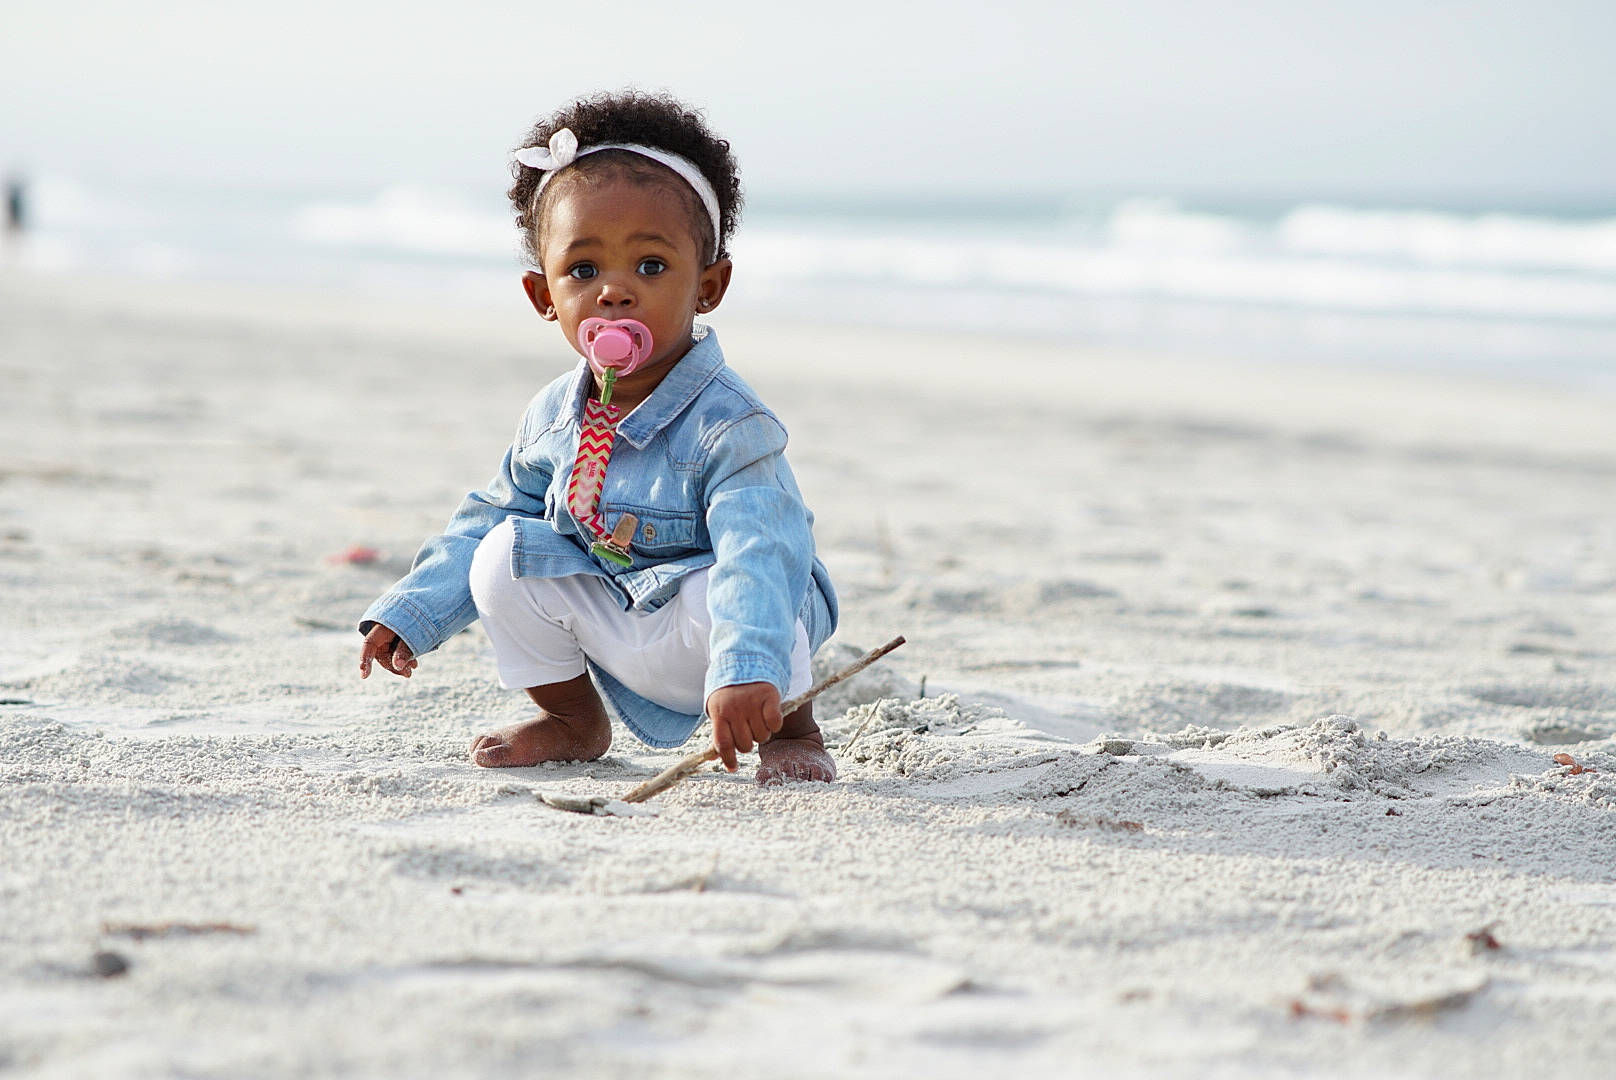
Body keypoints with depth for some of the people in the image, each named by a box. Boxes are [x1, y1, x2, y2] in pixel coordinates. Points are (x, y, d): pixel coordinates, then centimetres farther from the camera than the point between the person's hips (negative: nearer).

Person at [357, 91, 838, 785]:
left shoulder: (728, 426, -26)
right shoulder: (551, 420, -3)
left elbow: (758, 555, -40)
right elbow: (488, 516, 12)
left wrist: (747, 674, -56)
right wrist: (409, 613, 4)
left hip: (702, 633, -6)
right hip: (619, 644, 6)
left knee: (723, 591, -36)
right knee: (505, 555, -10)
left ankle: (791, 730, -6)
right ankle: (574, 721, 11)